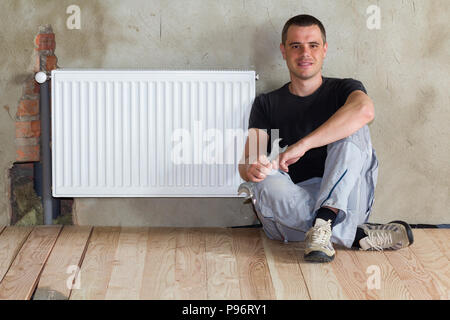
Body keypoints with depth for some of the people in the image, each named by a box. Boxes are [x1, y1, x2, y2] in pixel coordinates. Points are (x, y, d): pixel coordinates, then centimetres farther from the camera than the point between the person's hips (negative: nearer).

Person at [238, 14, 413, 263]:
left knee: (353, 129, -21)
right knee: (267, 183, -32)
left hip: (344, 199, -1)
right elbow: (246, 161, 2)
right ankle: (359, 236, -25)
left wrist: (302, 145, -25)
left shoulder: (343, 90, 10)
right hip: (289, 209, 1)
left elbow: (364, 111, -17)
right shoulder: (267, 104, 16)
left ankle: (324, 221, -38)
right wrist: (252, 169, -26)